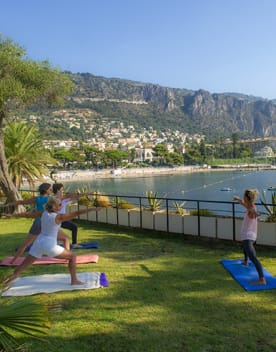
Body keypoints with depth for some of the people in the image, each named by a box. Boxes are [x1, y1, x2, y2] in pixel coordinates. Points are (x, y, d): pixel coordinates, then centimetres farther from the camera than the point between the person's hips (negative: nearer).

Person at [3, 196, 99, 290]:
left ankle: (6, 283, 12)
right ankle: (74, 280, 9)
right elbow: (76, 213, -17)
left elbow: (28, 214, 17)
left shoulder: (43, 213, 5)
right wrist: (91, 209, -16)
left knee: (23, 267, 14)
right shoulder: (58, 217, -12)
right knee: (72, 256, 8)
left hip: (38, 243, 6)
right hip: (49, 245, -6)